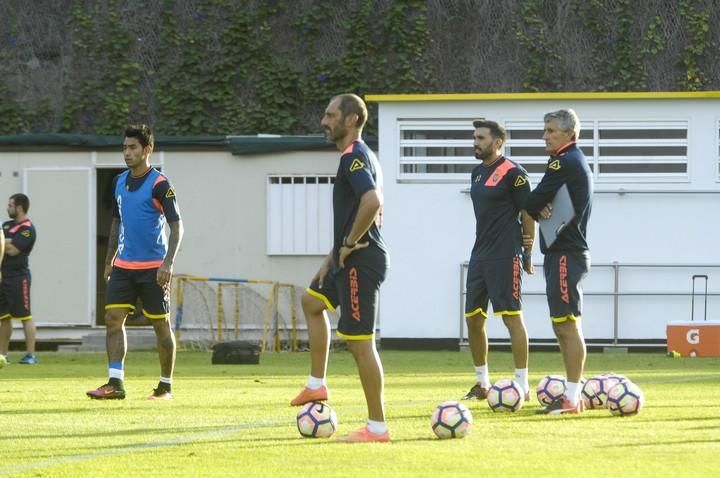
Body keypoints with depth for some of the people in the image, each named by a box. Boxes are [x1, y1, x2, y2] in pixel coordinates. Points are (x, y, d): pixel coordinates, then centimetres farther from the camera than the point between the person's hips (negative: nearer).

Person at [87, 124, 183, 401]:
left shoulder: (159, 184, -10)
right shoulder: (119, 182, 10)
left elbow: (176, 226, -12)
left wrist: (168, 263, -22)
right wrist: (109, 260, 18)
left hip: (152, 268, -6)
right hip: (123, 265, 6)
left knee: (161, 324, 3)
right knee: (113, 318, -7)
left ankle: (166, 386, 13)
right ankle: (115, 383, -10)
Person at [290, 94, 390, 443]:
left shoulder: (354, 157, -16)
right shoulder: (360, 156, 16)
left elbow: (372, 201, -33)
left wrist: (349, 244, -21)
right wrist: (333, 257, 21)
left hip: (360, 261, -11)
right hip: (350, 260, 11)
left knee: (360, 342, -8)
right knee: (312, 301, 31)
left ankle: (377, 427, -5)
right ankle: (316, 385, 33)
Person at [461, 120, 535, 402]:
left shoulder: (512, 173, -9)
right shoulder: (477, 174, 15)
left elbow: (527, 213, -9)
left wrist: (528, 252, -9)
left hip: (505, 257, -9)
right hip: (480, 256, 9)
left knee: (511, 316, -8)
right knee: (473, 318, 9)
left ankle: (522, 385, -4)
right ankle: (482, 384, 19)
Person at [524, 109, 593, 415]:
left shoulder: (564, 163, -14)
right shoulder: (577, 161, 18)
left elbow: (531, 204, -14)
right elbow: (536, 205, 16)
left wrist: (537, 208, 8)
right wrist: (542, 209, -6)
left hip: (566, 255, -11)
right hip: (565, 251, 11)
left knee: (568, 325, -11)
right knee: (563, 327, 13)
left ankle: (572, 399, -12)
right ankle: (572, 394, 16)